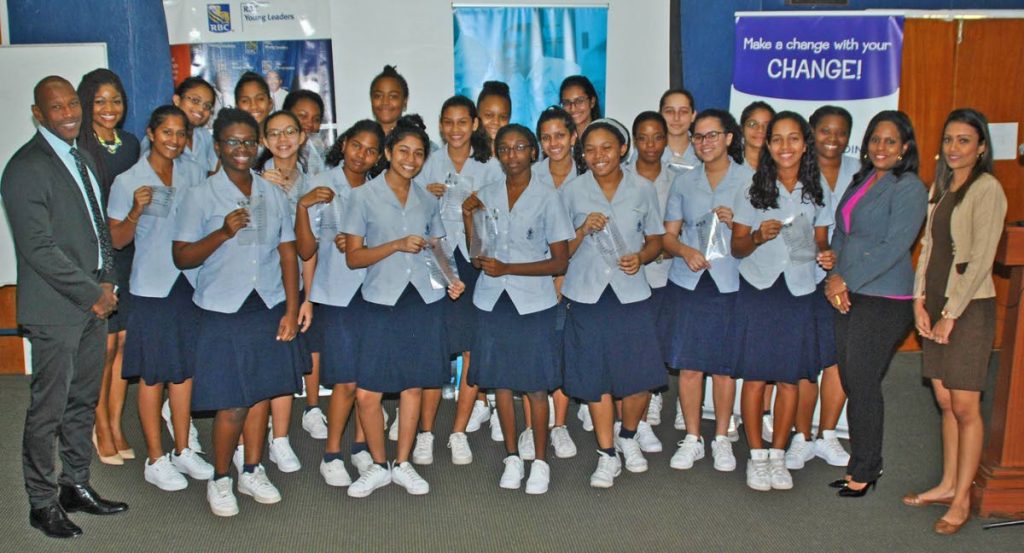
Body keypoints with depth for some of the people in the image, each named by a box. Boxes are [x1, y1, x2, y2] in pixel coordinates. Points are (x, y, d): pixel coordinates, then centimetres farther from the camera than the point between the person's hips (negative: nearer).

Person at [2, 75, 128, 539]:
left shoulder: (81, 158, 14)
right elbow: (38, 247, -19)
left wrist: (107, 282, 5)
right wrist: (92, 293, -15)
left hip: (93, 302, 8)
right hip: (55, 309, -8)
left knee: (84, 402, 16)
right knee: (48, 410, 2)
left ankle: (76, 487, 29)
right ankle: (43, 503, 16)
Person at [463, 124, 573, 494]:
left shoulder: (547, 197, -3)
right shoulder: (486, 195, 7)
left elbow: (560, 262, -5)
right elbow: (477, 256, 9)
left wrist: (507, 268, -13)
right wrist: (468, 218, -5)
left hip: (533, 303, -3)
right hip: (493, 300, 3)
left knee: (536, 385, 1)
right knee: (500, 380, 9)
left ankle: (540, 462, 16)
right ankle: (512, 457, 24)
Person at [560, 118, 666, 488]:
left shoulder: (642, 191, 4)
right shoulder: (571, 191, 2)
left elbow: (655, 240, 11)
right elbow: (561, 250, 3)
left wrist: (641, 257, -10)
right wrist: (584, 230, -15)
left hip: (631, 294, 1)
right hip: (587, 295, 0)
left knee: (640, 376, 0)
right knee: (596, 378, 4)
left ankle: (628, 437, 30)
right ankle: (607, 455, 20)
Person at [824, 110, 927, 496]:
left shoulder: (909, 188, -8)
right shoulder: (860, 181, 15)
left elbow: (894, 247, -16)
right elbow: (841, 234, 15)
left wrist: (846, 281, -15)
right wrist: (834, 278, -1)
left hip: (884, 301, -7)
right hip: (849, 297, 7)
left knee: (863, 384, -3)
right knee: (850, 381, 8)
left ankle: (865, 470, 12)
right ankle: (861, 462, 21)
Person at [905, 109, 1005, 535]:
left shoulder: (987, 189, -10)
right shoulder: (940, 188, 14)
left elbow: (981, 259, -14)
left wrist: (951, 314, -13)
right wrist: (920, 302, 4)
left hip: (969, 307, -7)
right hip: (937, 305, 7)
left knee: (965, 407, -2)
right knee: (945, 402, 12)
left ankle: (961, 499, 7)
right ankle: (947, 485, 22)